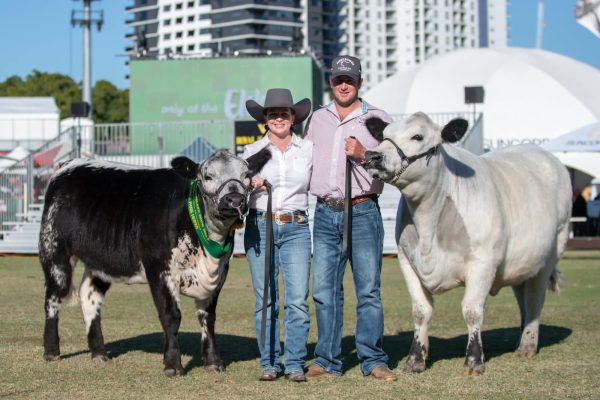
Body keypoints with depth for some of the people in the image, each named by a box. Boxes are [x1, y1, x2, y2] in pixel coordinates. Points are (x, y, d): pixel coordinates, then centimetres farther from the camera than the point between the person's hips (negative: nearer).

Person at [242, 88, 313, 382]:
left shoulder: (308, 150, 7)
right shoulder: (252, 151, 7)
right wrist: (249, 182, -10)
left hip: (296, 228, 0)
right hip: (259, 226, 0)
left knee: (297, 300, -6)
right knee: (265, 300, 3)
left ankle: (295, 364, 2)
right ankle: (269, 363, 11)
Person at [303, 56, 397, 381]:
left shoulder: (379, 120, 4)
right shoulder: (317, 119, 15)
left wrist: (364, 154, -15)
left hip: (363, 211, -3)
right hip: (325, 213, 3)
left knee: (368, 290, -1)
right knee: (324, 290, 4)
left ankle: (373, 361, 6)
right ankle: (327, 361, 11)